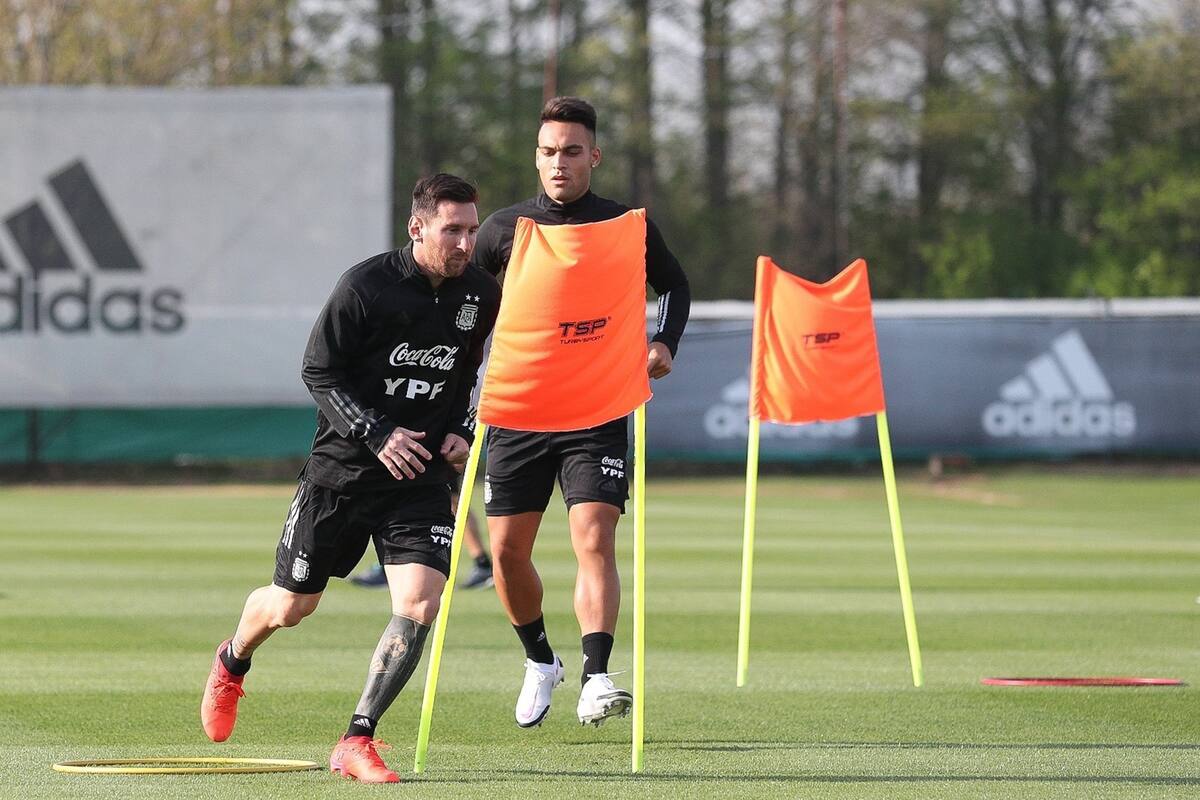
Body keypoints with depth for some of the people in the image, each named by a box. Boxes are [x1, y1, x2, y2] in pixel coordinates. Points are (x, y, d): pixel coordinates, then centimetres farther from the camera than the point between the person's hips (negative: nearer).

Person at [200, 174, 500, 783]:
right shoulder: (366, 286, -15)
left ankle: (357, 740, -9)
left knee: (419, 605, -18)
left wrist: (467, 431, 2)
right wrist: (379, 434, -19)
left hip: (422, 476, 3)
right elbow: (319, 371, -10)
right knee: (290, 606, 10)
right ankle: (232, 663, 45)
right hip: (341, 468, -2)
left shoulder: (482, 295, -2)